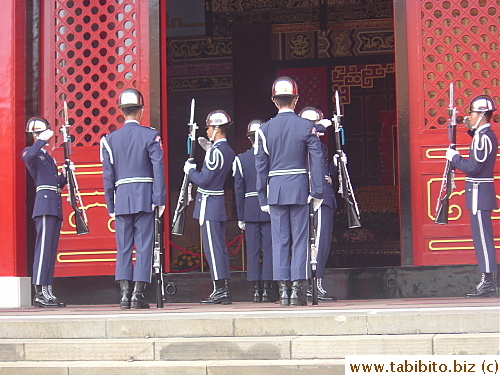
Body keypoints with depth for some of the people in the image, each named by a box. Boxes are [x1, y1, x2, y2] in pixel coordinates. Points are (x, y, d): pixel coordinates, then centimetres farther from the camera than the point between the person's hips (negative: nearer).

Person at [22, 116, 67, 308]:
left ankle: (47, 292, 8)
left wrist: (65, 173, 8)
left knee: (51, 249, 6)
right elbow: (27, 157, -26)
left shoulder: (49, 158, 25)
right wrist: (42, 140, -20)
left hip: (55, 206, 9)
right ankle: (40, 292, -17)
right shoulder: (31, 152, 1)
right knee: (44, 246, -14)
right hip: (45, 203, -9)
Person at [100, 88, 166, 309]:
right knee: (144, 246, 0)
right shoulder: (150, 136, -1)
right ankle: (138, 295, -3)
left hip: (121, 199, 2)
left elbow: (107, 175, 5)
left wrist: (111, 206, 10)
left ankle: (125, 295, 1)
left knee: (123, 248, 6)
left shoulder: (110, 139, 5)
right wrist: (159, 200, -5)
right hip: (145, 198, -2)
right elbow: (158, 169, -7)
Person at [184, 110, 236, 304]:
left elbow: (204, 179, -19)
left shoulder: (216, 151, -17)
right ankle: (224, 291, 13)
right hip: (218, 205, 10)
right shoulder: (227, 151, 11)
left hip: (209, 205, -9)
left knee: (213, 247, -7)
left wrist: (190, 170, -2)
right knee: (219, 247, 11)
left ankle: (220, 289, -8)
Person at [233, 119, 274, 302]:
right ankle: (267, 289, -3)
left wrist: (240, 217, 7)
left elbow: (238, 190, 3)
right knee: (269, 249, 1)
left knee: (252, 250, 4)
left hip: (250, 210, 1)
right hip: (270, 209, -1)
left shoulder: (240, 159, 2)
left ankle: (256, 289, 3)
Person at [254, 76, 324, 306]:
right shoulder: (306, 126, -2)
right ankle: (297, 288, -3)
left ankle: (283, 289, 4)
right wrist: (317, 193, 0)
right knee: (300, 239, 2)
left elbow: (260, 166, 5)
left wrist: (263, 199, 10)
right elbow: (317, 161, -5)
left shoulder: (265, 129, 3)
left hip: (275, 190, 2)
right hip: (299, 188, -2)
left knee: (279, 240, 6)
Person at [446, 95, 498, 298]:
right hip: (480, 192, 10)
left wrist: (454, 157, -7)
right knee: (482, 237, 11)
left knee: (482, 237, -8)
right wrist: (471, 129, 15)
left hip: (479, 193, -10)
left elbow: (473, 167, -21)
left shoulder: (482, 137, -16)